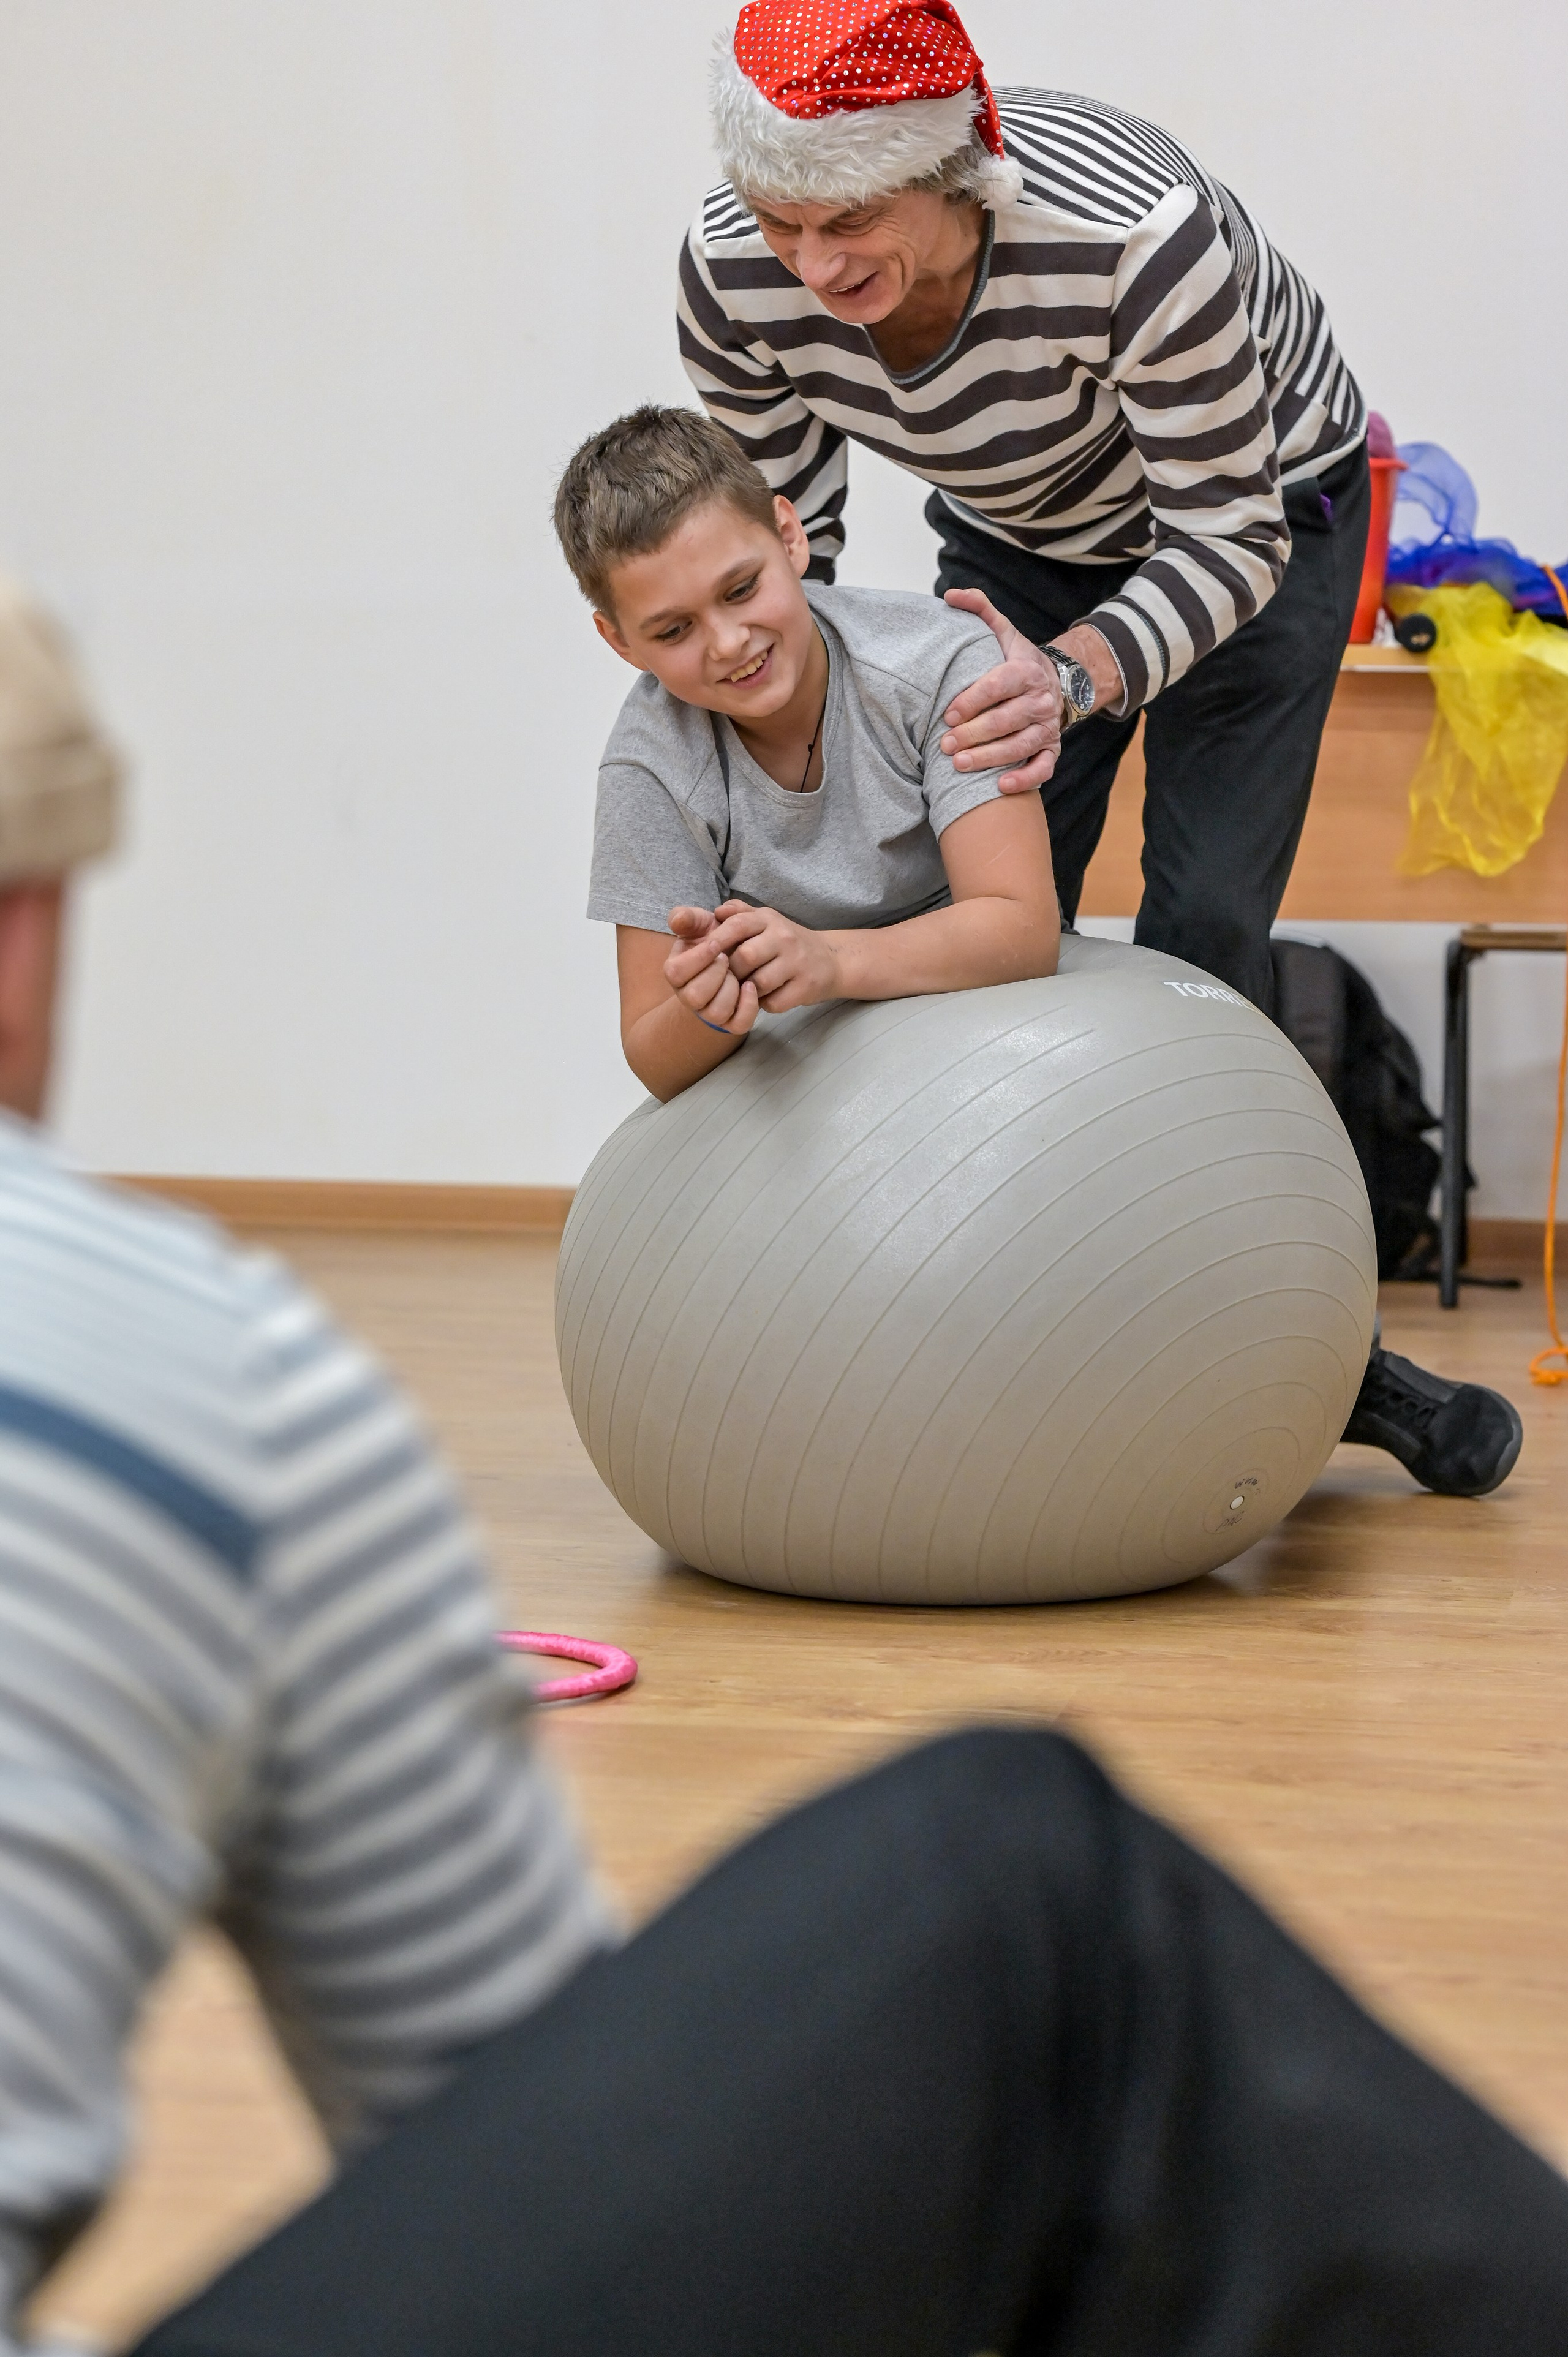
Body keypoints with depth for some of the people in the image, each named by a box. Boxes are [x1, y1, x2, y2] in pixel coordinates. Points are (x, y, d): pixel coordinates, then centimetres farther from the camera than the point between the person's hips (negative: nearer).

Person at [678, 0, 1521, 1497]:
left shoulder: (1136, 238, -43)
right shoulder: (732, 274, -28)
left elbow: (1230, 541, -31)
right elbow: (779, 538, -12)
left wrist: (1073, 681, -48)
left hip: (1259, 500, -4)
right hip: (1017, 535, 4)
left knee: (1203, 938, -11)